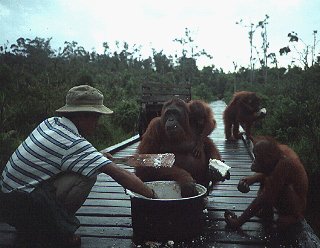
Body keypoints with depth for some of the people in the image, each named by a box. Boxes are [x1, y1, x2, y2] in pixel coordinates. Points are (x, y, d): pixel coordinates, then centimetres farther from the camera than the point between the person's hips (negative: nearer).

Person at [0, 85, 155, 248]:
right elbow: (118, 174, -22)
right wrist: (153, 195, -15)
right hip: (22, 206, -9)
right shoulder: (73, 143, -22)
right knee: (89, 174, -17)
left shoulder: (50, 122, 2)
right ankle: (59, 232, -1)